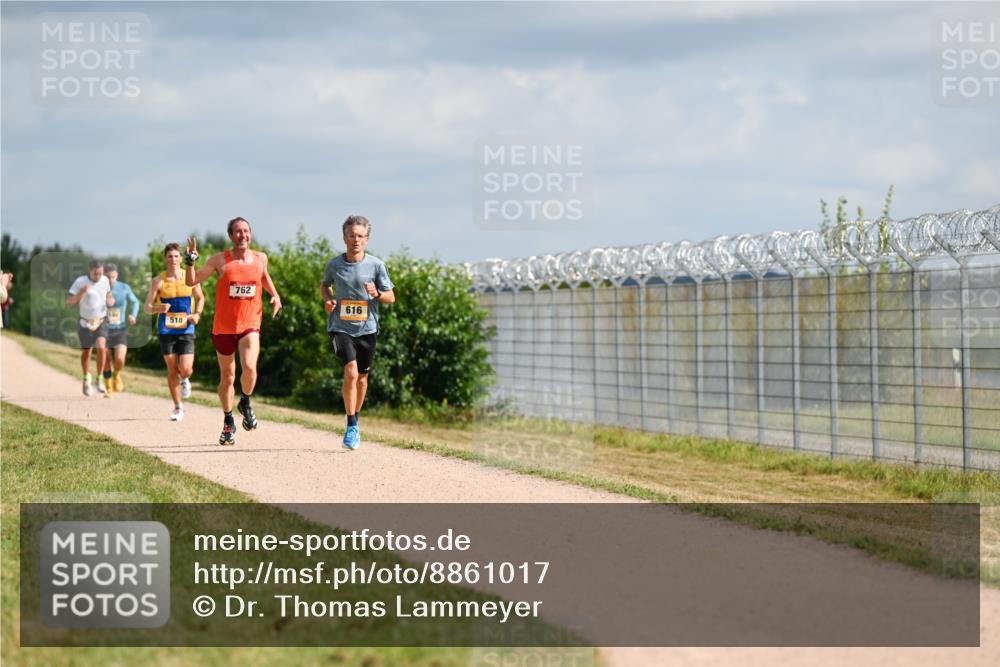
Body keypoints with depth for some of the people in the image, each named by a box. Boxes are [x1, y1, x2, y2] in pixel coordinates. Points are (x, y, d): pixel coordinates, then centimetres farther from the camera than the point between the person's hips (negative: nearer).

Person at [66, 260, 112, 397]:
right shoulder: (80, 282, -15)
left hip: (101, 321, 1)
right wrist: (81, 293, -33)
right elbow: (69, 301, -16)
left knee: (101, 347, -21)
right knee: (85, 352, 11)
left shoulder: (105, 281, -4)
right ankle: (86, 378, 37)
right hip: (85, 322, -1)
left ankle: (100, 380, -8)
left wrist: (110, 300, -7)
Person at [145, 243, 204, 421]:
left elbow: (200, 298, 17)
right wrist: (158, 308, -25)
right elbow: (147, 307, -2)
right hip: (166, 330, 0)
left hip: (186, 330, 0)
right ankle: (178, 407, 16)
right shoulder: (158, 281, -2)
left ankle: (185, 380, 27)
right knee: (172, 370, 3)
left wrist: (197, 314, -1)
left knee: (186, 369, -11)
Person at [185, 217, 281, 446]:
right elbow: (192, 281, -6)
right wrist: (191, 261, -22)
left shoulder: (260, 258, 3)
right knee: (227, 376, 10)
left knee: (249, 367, -22)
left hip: (250, 325, 0)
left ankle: (245, 403, 8)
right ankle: (228, 423, 27)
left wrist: (275, 295, 11)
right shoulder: (219, 260, -5)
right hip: (223, 326, 0)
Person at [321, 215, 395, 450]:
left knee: (362, 378, 13)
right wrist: (328, 300, -1)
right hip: (340, 327, -1)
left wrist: (377, 294, -19)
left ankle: (355, 420, 36)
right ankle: (351, 426, -13)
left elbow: (391, 297, 3)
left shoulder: (376, 265, -3)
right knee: (351, 372, -20)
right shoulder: (334, 264, 0)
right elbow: (324, 285, 20)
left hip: (367, 328, 1)